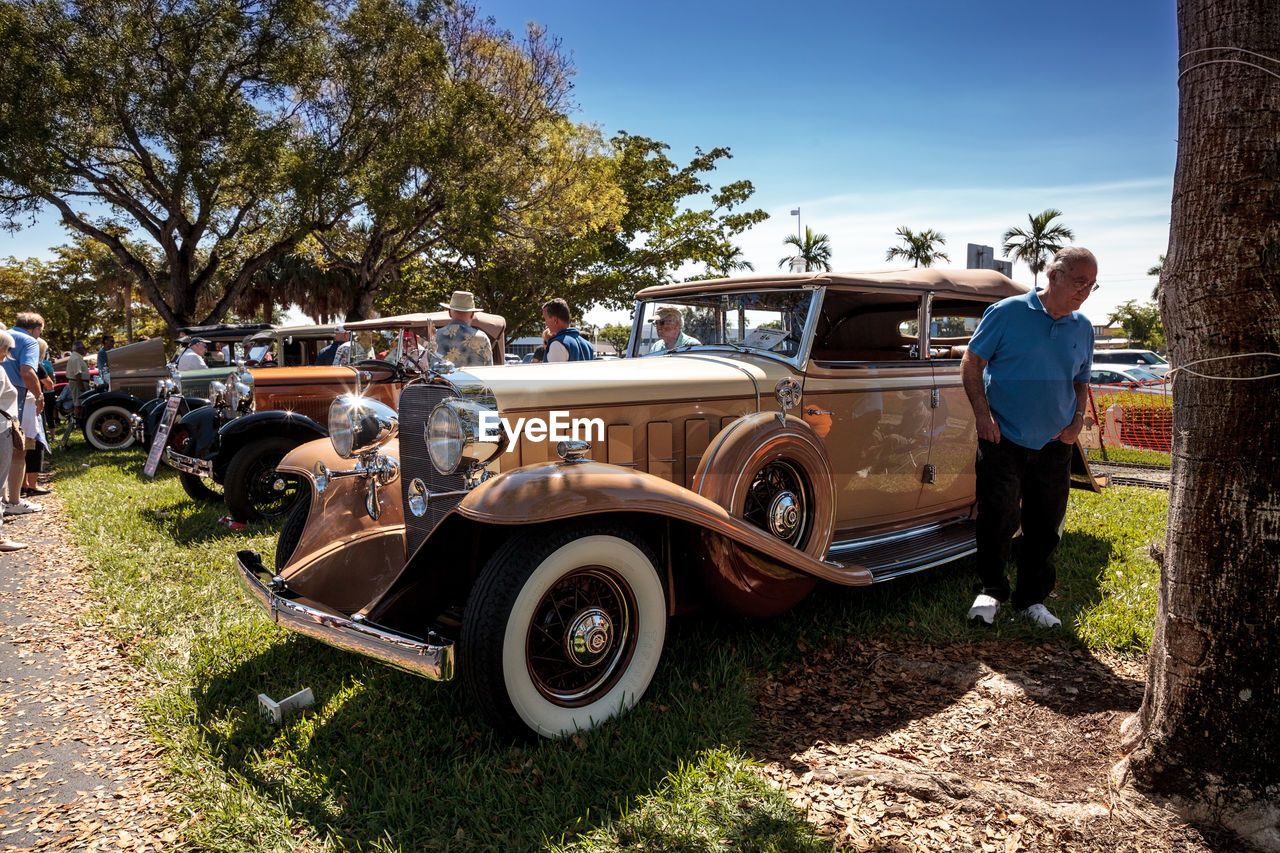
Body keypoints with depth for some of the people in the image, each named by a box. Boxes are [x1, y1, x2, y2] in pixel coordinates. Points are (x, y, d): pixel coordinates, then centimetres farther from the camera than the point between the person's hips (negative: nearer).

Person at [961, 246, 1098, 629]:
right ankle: (991, 590, 17)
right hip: (1003, 440, -4)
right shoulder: (1007, 312, -6)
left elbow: (1081, 380, 21)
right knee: (997, 522, -4)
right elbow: (971, 362, -4)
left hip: (1054, 445, 5)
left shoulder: (1083, 328, 9)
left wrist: (1078, 418, 2)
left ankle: (1032, 598, 25)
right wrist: (982, 413, -13)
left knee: (1044, 527, 9)